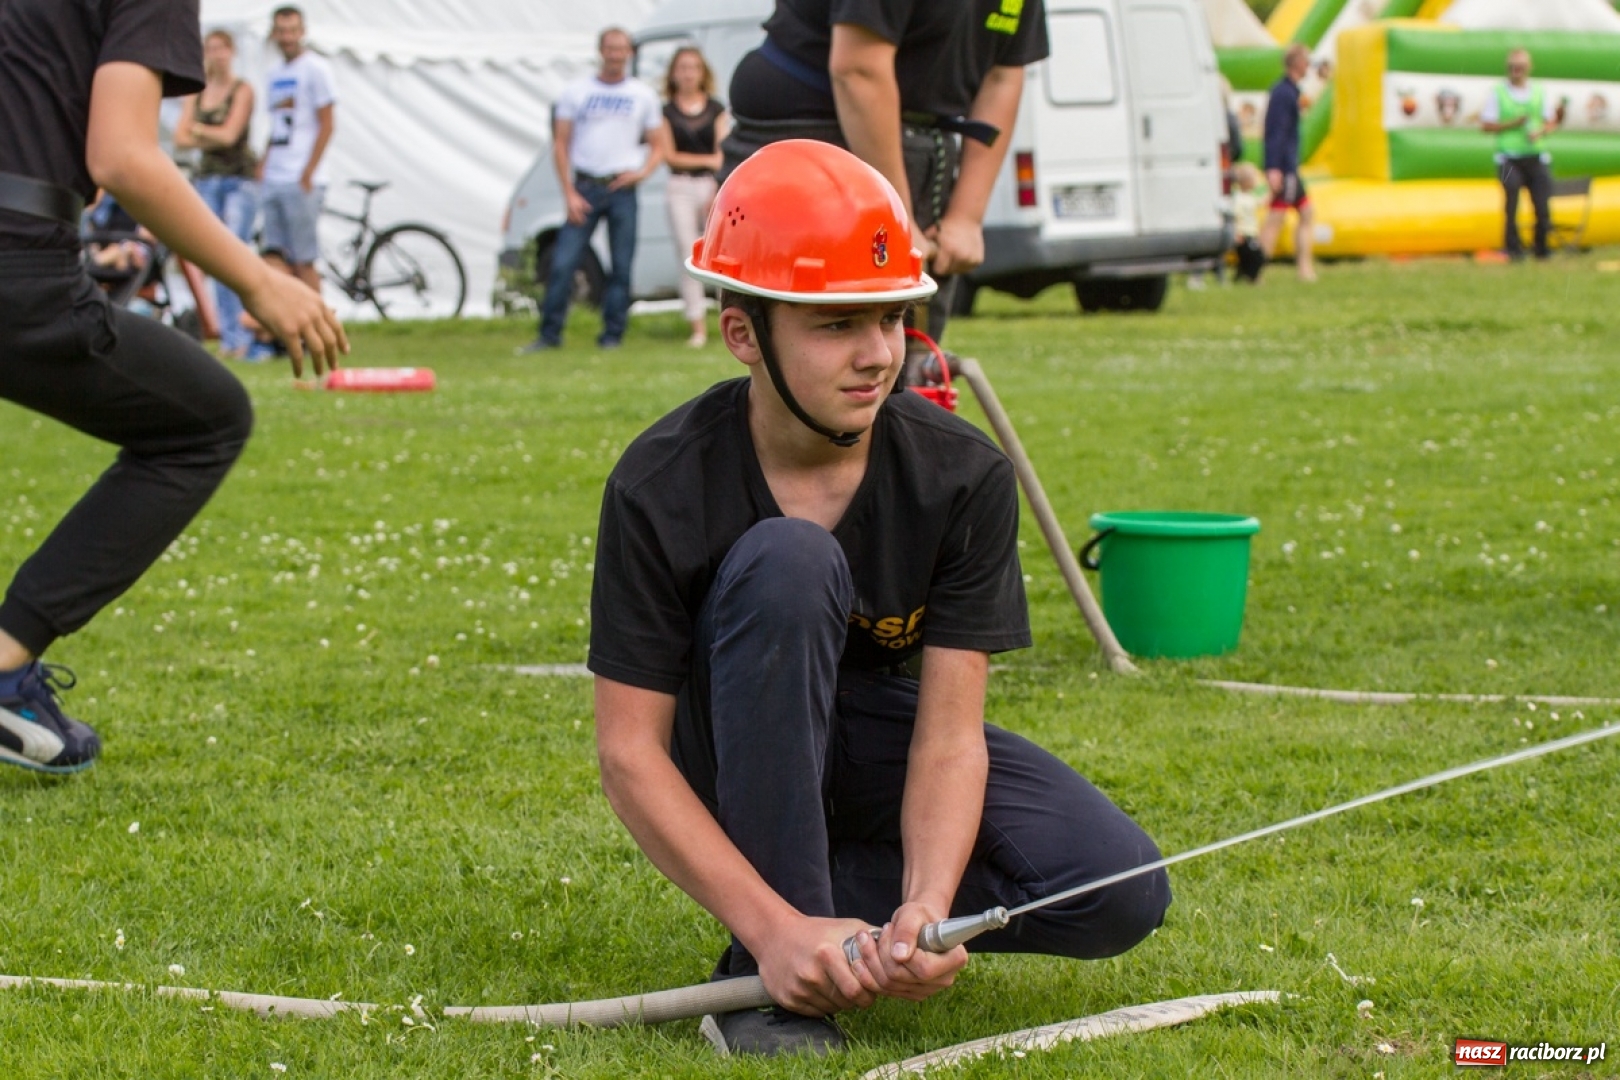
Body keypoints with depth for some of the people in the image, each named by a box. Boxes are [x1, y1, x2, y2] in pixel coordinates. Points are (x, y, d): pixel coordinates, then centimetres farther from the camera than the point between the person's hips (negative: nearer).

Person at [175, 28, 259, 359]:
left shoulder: (242, 90, -1)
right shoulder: (197, 93, 12)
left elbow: (229, 134, -11)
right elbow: (181, 138, 4)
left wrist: (198, 129, 1)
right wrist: (213, 139, -10)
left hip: (239, 179, -5)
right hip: (207, 179, 5)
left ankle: (241, 335, -14)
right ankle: (228, 334, 4)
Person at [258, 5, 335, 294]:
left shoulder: (315, 69, -3)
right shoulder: (274, 75, 17)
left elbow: (327, 125, -7)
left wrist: (307, 175, -13)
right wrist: (262, 166, 8)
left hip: (301, 182, -7)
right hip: (272, 181, 7)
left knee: (303, 262, -8)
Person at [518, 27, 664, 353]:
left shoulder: (643, 95, 10)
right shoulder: (575, 93, 7)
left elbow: (657, 146, 13)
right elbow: (561, 145, 5)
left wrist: (643, 172, -8)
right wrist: (569, 194, -4)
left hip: (622, 188, 1)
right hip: (584, 188, -1)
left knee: (621, 267, 1)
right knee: (562, 263, -7)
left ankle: (612, 335, 8)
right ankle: (549, 334, 0)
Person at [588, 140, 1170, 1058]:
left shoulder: (964, 476, -17)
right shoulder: (662, 489, -22)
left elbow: (949, 733, -19)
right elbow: (630, 751, -23)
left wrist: (925, 907, -38)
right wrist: (774, 928, -34)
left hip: (883, 755, 3)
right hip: (743, 760, -2)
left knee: (1122, 895, -21)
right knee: (788, 559, -34)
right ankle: (766, 968, -29)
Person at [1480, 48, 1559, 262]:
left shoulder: (1540, 93, 11)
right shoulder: (1497, 93, 3)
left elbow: (1551, 122, 13)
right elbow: (1486, 124, 0)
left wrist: (1540, 132, -9)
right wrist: (1512, 124, -12)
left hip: (1536, 157, 2)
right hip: (1510, 158, -2)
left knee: (1543, 205, -3)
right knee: (1511, 205, -6)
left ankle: (1542, 248, 12)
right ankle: (1513, 247, 4)